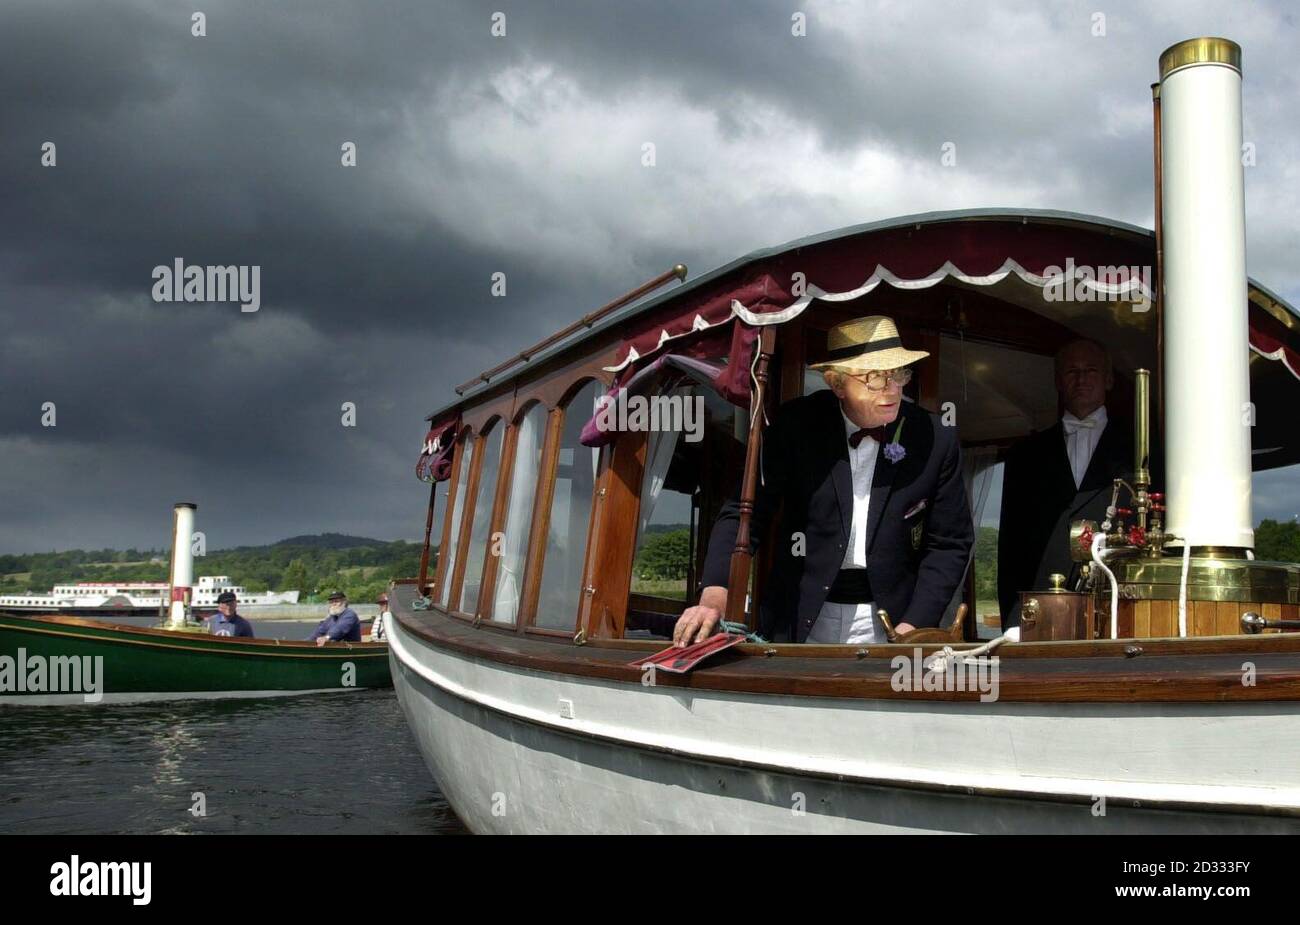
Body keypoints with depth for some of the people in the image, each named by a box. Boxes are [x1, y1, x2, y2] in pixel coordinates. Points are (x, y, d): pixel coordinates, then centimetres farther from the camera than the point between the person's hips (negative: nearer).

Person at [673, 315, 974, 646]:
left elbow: (950, 544, 1)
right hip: (801, 621, 0)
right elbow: (743, 514, -8)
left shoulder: (935, 440, -5)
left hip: (888, 621, 1)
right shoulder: (795, 426, -7)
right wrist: (715, 595, -23)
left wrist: (912, 626, -10)